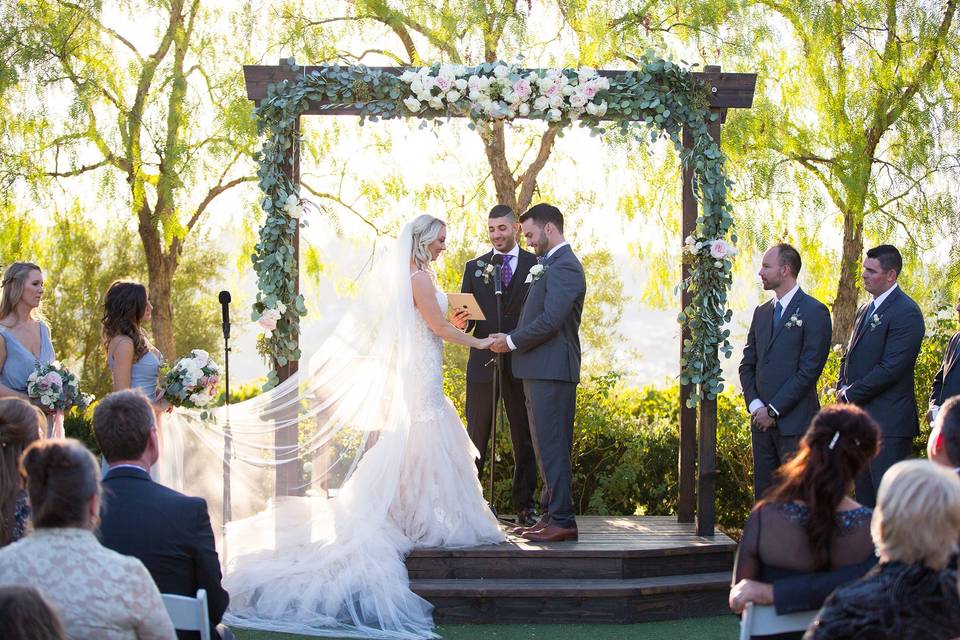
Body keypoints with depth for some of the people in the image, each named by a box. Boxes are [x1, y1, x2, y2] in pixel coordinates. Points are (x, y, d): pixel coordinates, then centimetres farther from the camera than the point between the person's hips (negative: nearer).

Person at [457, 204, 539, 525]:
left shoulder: (536, 265, 6)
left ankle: (524, 506, 10)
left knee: (525, 439, 4)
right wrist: (461, 323, -13)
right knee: (476, 438, 2)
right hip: (483, 362, 1)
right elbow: (464, 315, 10)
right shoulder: (474, 267, 12)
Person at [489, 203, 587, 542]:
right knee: (547, 447, 13)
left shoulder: (564, 266, -13)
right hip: (541, 370, 11)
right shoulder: (553, 265, 19)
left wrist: (512, 341, -11)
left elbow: (550, 320, -21)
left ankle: (562, 521, -7)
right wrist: (512, 339, 10)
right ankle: (551, 515, 18)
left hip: (552, 371, -11)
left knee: (552, 446, -9)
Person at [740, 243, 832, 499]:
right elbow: (747, 364, 16)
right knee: (764, 495, 8)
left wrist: (773, 410, -13)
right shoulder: (761, 312, 16)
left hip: (795, 421, -7)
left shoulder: (813, 311, -7)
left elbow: (809, 370, -13)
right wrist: (755, 405, -1)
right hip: (762, 420, 7)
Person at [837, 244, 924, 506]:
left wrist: (851, 394, -11)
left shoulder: (906, 313, -14)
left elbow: (891, 369, -19)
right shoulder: (866, 310, 17)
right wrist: (843, 388, 4)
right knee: (864, 496, 13)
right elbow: (850, 356, 24)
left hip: (889, 424, -9)